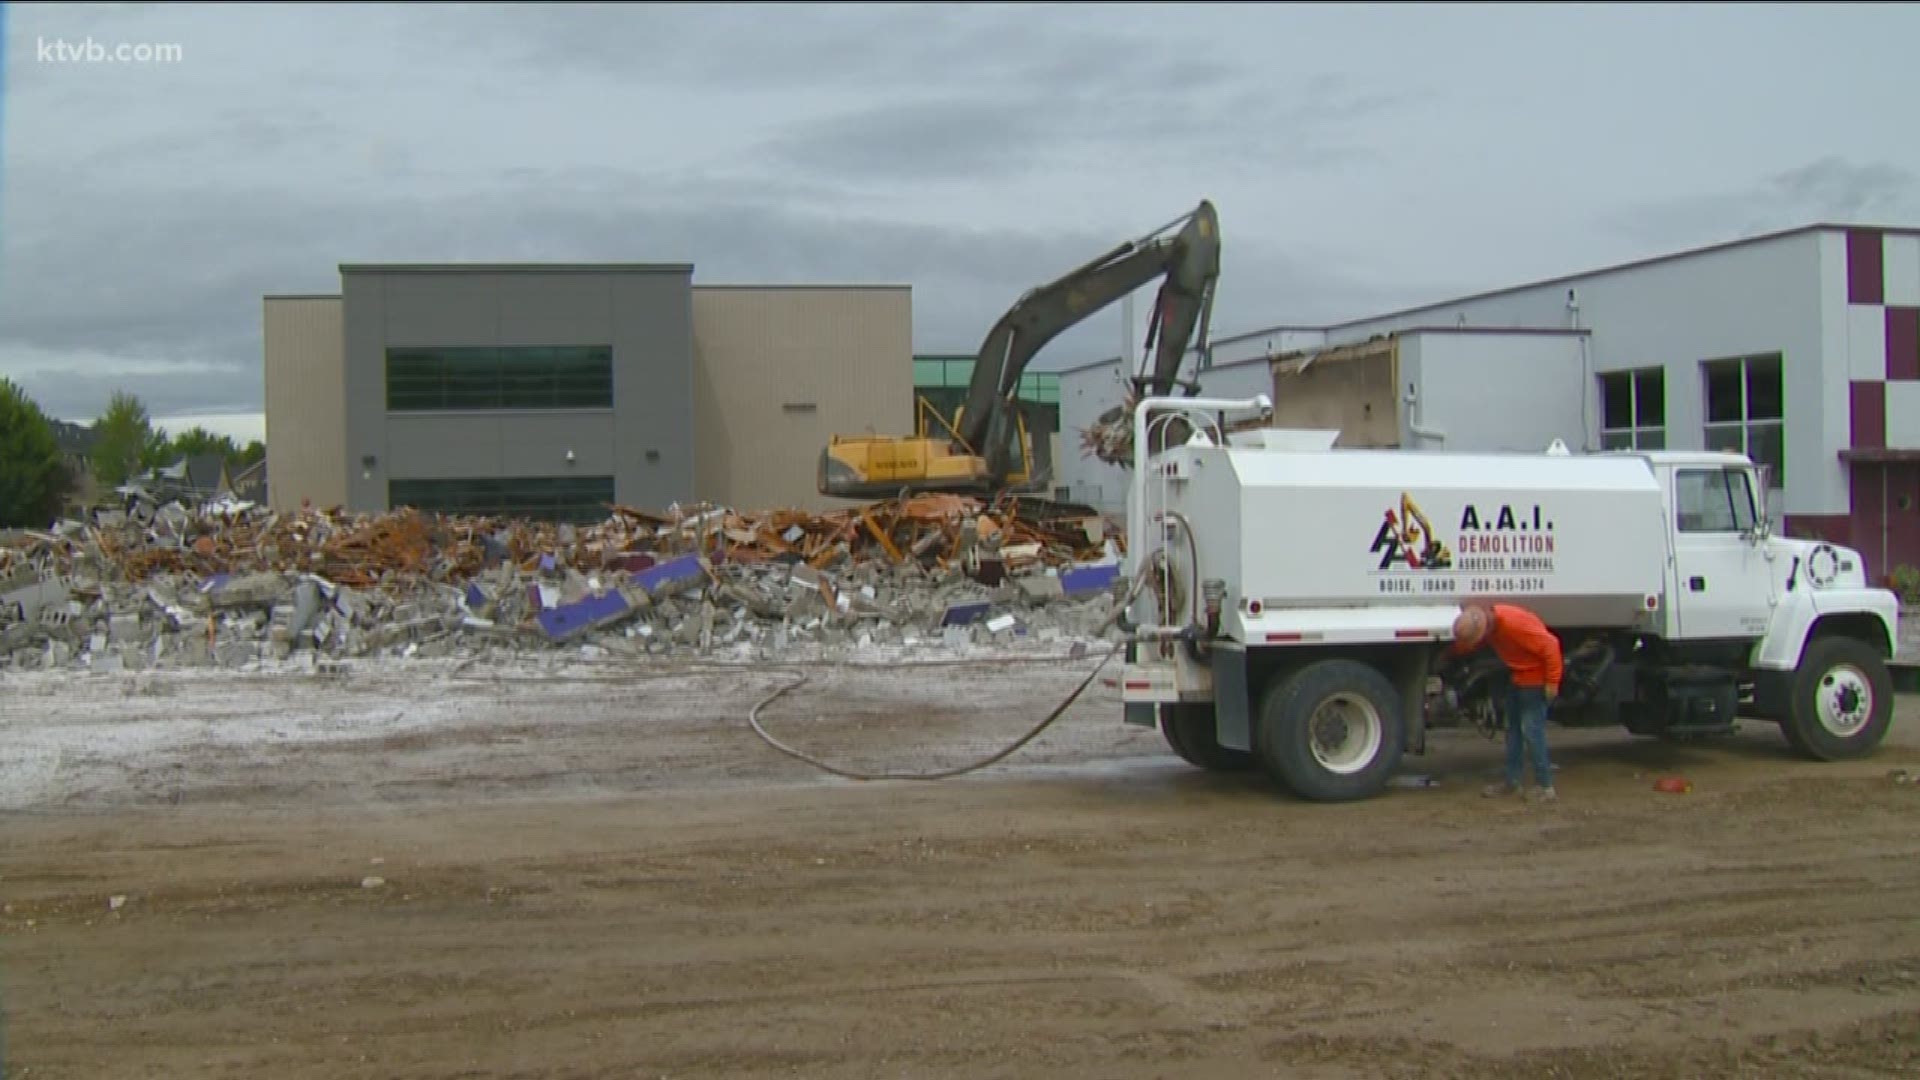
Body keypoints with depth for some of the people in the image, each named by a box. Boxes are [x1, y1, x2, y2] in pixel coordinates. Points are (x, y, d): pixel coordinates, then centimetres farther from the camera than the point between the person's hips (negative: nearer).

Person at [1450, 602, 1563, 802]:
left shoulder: (1514, 623, -34)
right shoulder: (1486, 621, -8)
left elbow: (1550, 646, -28)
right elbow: (1465, 646, 11)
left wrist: (1552, 682, -22)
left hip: (1535, 676, -9)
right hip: (1517, 676, 9)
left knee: (1532, 730, -10)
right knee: (1513, 728, 13)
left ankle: (1545, 785, -5)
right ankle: (1512, 781, 19)